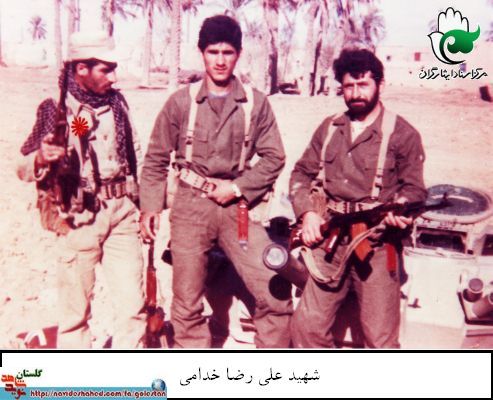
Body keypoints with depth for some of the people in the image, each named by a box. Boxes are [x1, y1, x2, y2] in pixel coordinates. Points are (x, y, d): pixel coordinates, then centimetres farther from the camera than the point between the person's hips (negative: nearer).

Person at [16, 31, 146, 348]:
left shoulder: (117, 102, 5)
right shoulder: (56, 109, -7)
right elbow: (24, 167, -5)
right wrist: (42, 158, -28)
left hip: (123, 213, 4)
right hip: (80, 218, -3)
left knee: (134, 303, 6)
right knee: (76, 308, 7)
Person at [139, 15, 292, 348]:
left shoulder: (256, 103, 2)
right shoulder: (181, 101, 1)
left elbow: (273, 157, 3)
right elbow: (156, 160, 7)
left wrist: (237, 188, -8)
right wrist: (150, 206, 0)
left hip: (238, 208, 0)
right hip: (190, 207, 0)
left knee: (276, 297, -6)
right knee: (187, 305, 9)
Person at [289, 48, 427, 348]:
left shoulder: (402, 134, -1)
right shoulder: (329, 128, 13)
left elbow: (414, 189, 0)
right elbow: (302, 174, 16)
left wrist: (399, 212, -22)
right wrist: (308, 213, -1)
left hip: (377, 245, -4)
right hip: (330, 241, 4)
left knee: (381, 339, -2)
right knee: (307, 326, 4)